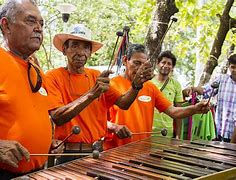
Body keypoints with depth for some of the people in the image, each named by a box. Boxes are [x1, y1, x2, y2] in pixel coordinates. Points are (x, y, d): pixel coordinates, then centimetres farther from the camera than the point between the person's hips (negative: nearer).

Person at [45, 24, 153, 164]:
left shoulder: (97, 76, 6)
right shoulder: (53, 77, -8)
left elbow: (123, 103, 0)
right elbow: (57, 118, -21)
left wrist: (137, 84, -18)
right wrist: (91, 94, -29)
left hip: (97, 152, 5)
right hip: (68, 154, -4)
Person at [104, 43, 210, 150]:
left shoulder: (150, 87, 8)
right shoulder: (111, 85, -4)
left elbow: (173, 111, 3)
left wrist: (195, 109, -13)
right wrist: (114, 127, -24)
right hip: (115, 151, -3)